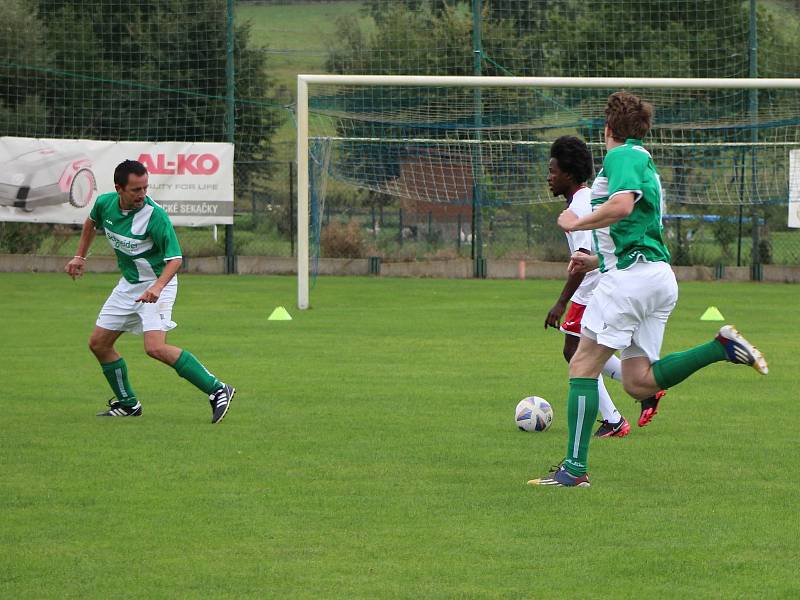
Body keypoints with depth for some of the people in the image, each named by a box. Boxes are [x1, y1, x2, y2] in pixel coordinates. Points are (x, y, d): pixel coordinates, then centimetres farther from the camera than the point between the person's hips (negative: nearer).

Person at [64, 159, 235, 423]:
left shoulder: (155, 216, -26)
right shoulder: (105, 203, -7)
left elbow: (175, 258, -27)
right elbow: (91, 222, 19)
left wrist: (157, 287, -43)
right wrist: (80, 257, 20)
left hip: (157, 284, -7)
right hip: (128, 283, 7)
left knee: (155, 347, -26)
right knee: (98, 343, 9)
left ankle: (217, 390, -22)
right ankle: (128, 404, 24)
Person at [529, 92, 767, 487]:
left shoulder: (621, 155, -4)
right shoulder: (644, 161, 25)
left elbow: (622, 205, -23)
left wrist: (576, 223, -9)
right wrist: (597, 260, 29)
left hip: (632, 274, -9)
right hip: (659, 279, 9)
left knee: (583, 366, -5)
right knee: (638, 383, 7)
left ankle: (574, 467, -7)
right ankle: (723, 347, -3)